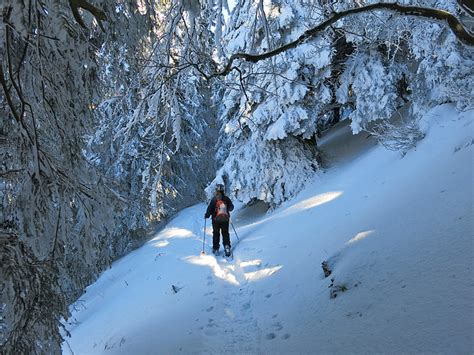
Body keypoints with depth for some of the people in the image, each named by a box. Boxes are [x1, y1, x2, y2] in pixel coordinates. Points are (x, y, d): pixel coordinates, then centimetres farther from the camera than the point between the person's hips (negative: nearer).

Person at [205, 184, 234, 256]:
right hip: (225, 219, 2)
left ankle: (215, 249, 14)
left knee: (216, 234, 11)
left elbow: (210, 208, -13)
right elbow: (231, 207, 10)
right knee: (225, 233, 12)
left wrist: (206, 215, 2)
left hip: (216, 219, -2)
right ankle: (227, 246, -5)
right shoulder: (226, 199, -3)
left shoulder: (214, 199, -13)